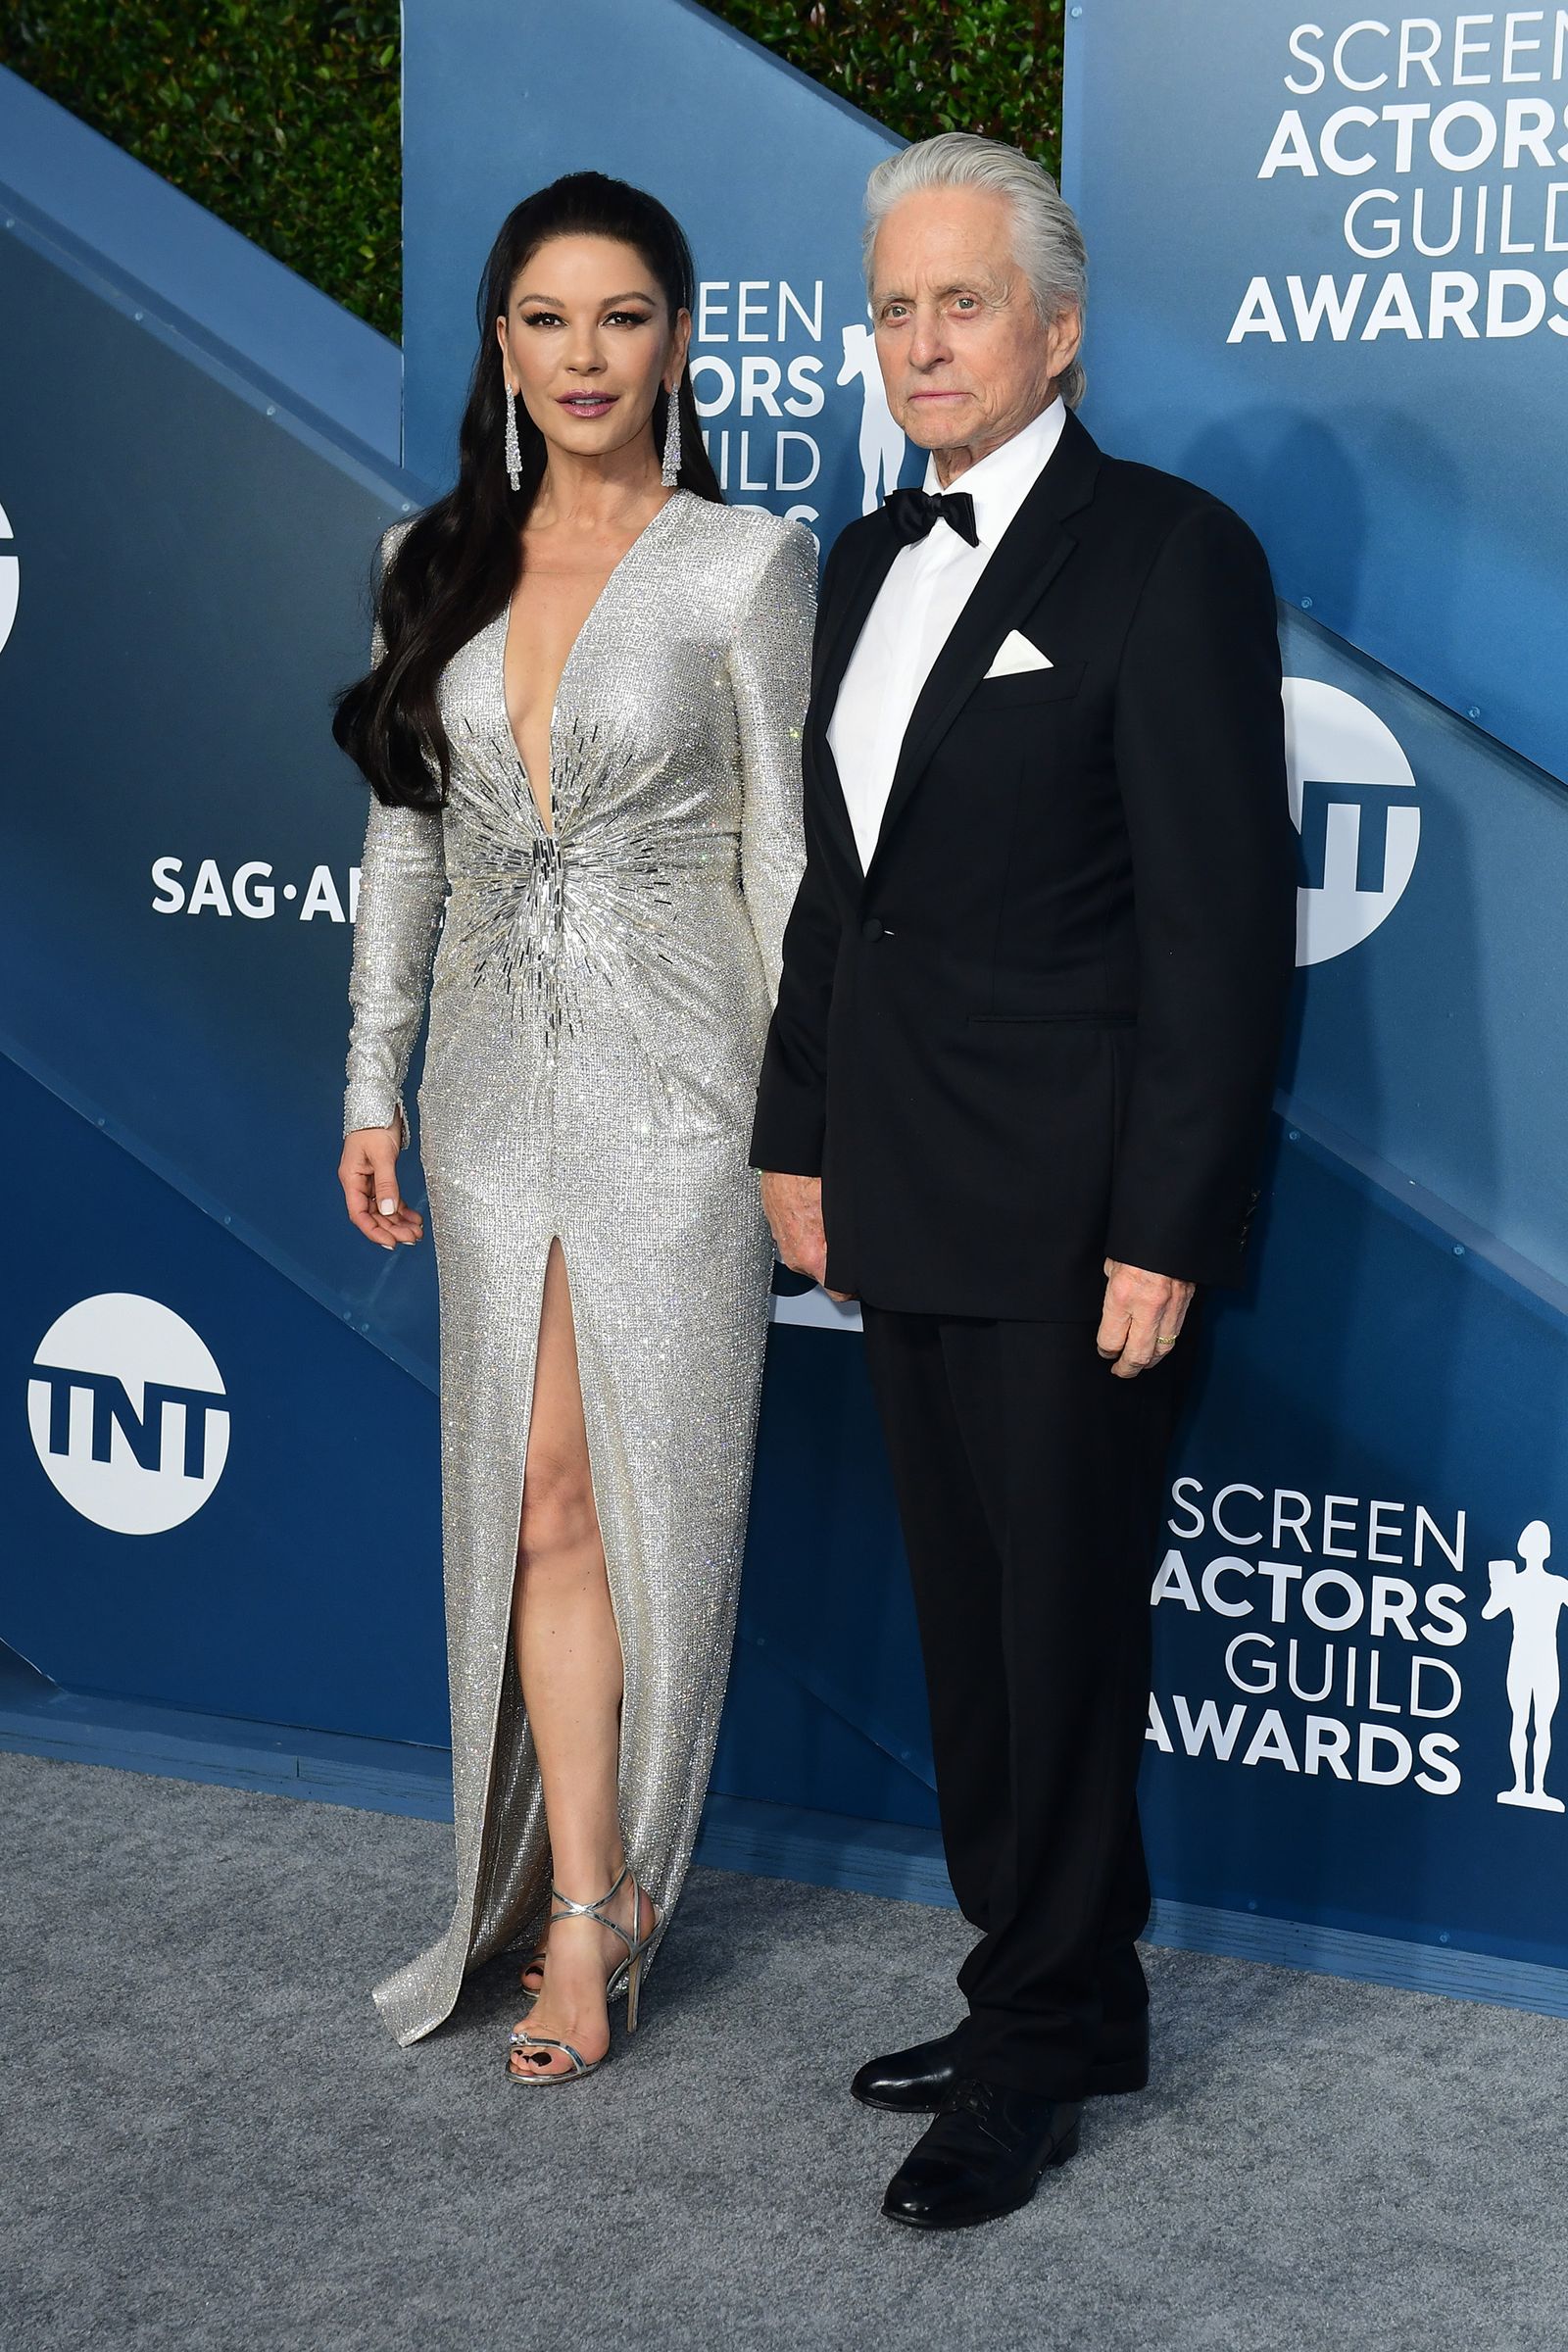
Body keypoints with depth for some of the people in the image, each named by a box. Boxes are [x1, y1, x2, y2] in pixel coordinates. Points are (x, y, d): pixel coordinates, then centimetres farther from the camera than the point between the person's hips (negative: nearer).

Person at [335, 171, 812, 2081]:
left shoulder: (743, 564, -4)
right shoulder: (438, 566, 8)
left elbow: (783, 851, -4)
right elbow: (402, 841, 13)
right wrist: (373, 1086, 10)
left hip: (672, 1075, -4)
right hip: (497, 1073, 4)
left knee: (650, 1489, 4)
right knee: (539, 1497, 3)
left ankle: (583, 1890, 21)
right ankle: (590, 1901, 12)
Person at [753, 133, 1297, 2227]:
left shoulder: (1170, 557, -11)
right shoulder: (871, 562, 13)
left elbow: (1222, 920, -14)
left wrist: (1165, 1235, -17)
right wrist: (797, 1133, 14)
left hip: (1074, 1224, -7)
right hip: (906, 1204, 8)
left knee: (1064, 1635, 4)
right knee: (970, 1624, 15)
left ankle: (1042, 2048, 19)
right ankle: (1051, 1989, 30)